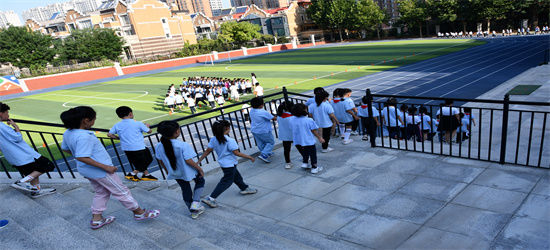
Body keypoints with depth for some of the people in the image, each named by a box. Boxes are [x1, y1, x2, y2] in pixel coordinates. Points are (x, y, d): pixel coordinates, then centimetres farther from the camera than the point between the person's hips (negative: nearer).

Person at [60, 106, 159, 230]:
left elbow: (65, 149, 14)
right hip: (99, 171, -9)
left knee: (101, 192, 25)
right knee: (121, 191, 5)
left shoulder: (68, 133, -1)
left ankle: (96, 219, 31)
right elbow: (81, 158, -33)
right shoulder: (83, 136, -31)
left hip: (85, 170, 9)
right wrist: (106, 167, -28)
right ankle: (139, 213, 19)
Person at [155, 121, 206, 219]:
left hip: (175, 173, 5)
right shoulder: (183, 145, -29)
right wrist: (200, 169, -13)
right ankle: (195, 202, 9)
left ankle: (193, 211, 35)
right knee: (200, 181, 24)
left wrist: (167, 170, 18)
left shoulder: (158, 147, -12)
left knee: (185, 190, 23)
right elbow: (188, 161, -27)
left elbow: (160, 161, 1)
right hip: (188, 172, -5)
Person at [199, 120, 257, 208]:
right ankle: (211, 198, 0)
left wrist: (199, 161, 5)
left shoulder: (213, 140, -5)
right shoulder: (230, 140, -25)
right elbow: (236, 153, -22)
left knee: (236, 176, 25)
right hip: (230, 164, -8)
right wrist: (249, 157, -13)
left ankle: (245, 188, 45)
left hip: (222, 163, 8)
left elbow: (207, 151, -3)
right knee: (226, 181, 2)